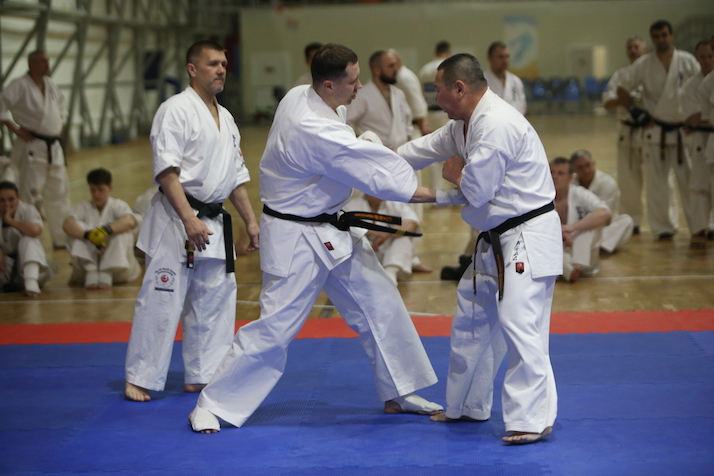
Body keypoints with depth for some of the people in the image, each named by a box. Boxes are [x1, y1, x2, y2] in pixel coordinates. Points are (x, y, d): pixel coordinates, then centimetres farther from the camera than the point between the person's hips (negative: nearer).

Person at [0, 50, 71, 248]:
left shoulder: (51, 85, 11)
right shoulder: (20, 85, -12)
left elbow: (62, 104, 29)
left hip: (53, 147, 8)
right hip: (32, 147, -8)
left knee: (59, 193, 14)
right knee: (31, 195, -9)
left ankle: (62, 238, 26)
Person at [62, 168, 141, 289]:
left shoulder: (118, 205, 2)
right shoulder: (83, 207, 7)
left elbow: (130, 222, -22)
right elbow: (67, 224, -15)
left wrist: (105, 230, -38)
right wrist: (89, 235, -33)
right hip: (89, 261, 1)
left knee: (121, 229, -24)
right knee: (77, 227, -17)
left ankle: (107, 274, -30)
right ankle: (91, 271, -26)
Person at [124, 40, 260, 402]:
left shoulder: (225, 118, 16)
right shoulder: (176, 110, -9)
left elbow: (237, 177, 22)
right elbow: (167, 171, -17)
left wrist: (251, 221, 17)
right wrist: (190, 221, -23)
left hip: (214, 223, 8)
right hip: (176, 219, -8)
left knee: (214, 300, 10)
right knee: (162, 298, -8)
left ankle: (201, 375, 21)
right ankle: (140, 379, 1)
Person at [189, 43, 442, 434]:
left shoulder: (300, 96, -3)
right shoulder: (314, 130, -31)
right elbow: (375, 172, -27)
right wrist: (440, 194, -21)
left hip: (332, 231, 10)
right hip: (296, 239, -10)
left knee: (380, 305, 12)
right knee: (274, 328, -7)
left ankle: (399, 394, 25)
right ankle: (210, 407, 7)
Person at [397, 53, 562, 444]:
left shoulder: (498, 125, -24)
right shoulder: (463, 124, 11)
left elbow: (476, 190, -24)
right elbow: (426, 149, 23)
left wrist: (456, 173, -3)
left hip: (526, 237, -11)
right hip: (496, 241, 11)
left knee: (519, 324, -15)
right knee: (471, 322, 17)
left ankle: (532, 419, -9)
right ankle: (468, 405, 31)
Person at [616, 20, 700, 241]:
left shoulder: (687, 61, -1)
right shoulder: (643, 64, -1)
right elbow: (622, 89, 5)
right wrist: (638, 113, -1)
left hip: (683, 130, 0)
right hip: (656, 131, 1)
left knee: (689, 181, 0)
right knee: (656, 183, 3)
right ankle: (664, 228, 14)